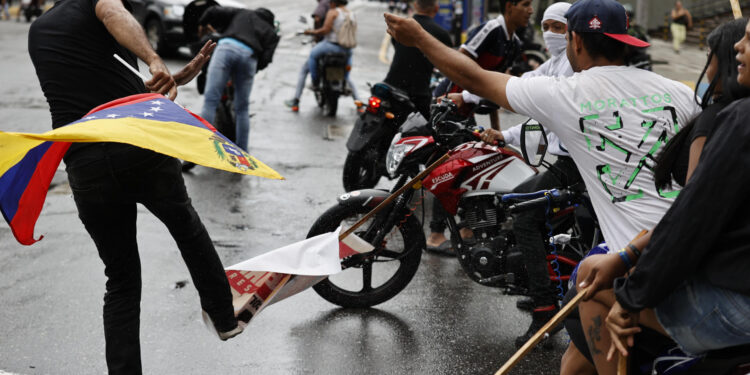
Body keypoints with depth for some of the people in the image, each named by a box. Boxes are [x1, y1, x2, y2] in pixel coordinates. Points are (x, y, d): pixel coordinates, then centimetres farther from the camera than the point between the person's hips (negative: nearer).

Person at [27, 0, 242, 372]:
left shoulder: (37, 32, 24)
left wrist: (175, 78, 22)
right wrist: (155, 61, -37)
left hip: (85, 169, 3)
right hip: (142, 148, -3)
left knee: (121, 281, 15)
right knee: (185, 224, 26)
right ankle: (225, 317, 36)